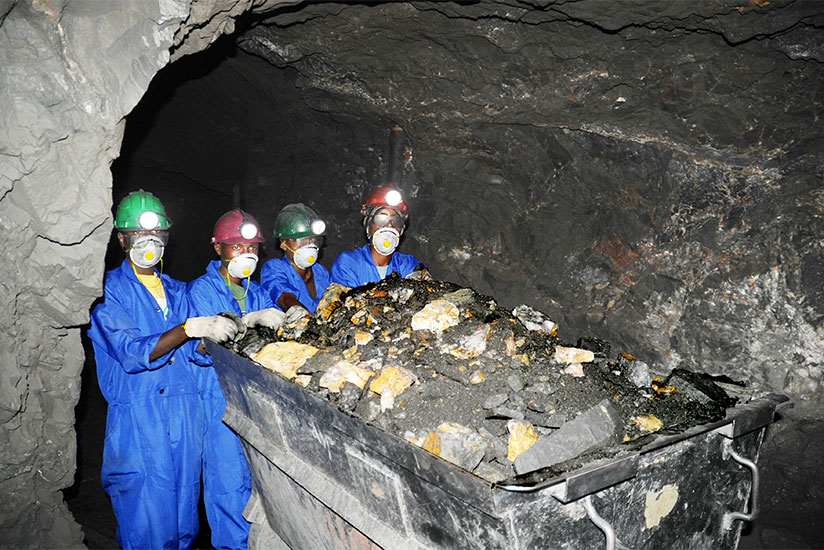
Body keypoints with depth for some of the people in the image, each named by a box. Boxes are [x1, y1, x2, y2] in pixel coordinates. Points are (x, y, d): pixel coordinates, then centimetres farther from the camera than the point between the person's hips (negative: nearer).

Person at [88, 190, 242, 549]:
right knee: (147, 520, 0)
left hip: (184, 412, 5)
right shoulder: (110, 291, -3)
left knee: (184, 508, 11)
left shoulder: (176, 290, 16)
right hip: (139, 418, -5)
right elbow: (133, 353, -16)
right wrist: (190, 328, -24)